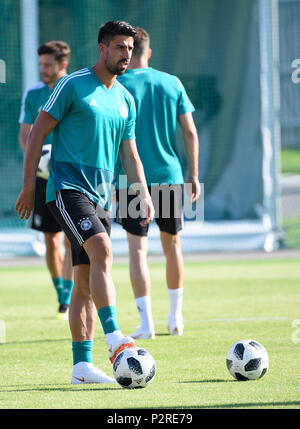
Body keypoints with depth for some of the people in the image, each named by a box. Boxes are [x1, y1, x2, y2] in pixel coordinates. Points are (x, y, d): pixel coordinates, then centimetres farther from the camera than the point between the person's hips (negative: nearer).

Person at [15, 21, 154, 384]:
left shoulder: (126, 100, 15)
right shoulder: (73, 85, -4)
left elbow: (130, 154, 20)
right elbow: (38, 132, -3)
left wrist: (144, 194, 5)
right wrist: (28, 185, -6)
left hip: (101, 196, 7)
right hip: (68, 188, -7)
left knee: (85, 281, 5)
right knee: (102, 251, -27)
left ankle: (82, 366, 5)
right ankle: (113, 337, -33)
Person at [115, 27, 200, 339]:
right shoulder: (172, 83, 6)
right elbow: (190, 132, 4)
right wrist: (193, 175, 10)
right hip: (170, 176, 3)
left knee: (137, 248, -3)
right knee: (172, 243, 18)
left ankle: (146, 323, -11)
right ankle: (176, 317, 24)